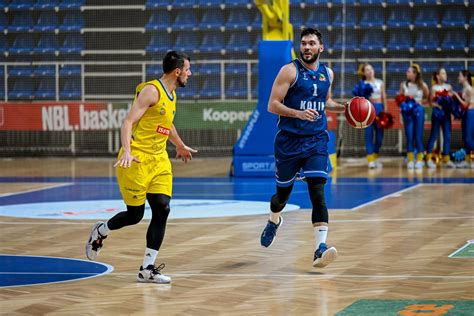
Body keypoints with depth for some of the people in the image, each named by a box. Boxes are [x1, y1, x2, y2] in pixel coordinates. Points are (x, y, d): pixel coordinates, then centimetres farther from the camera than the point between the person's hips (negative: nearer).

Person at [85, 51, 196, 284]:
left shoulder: (172, 95, 14)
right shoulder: (151, 90, -13)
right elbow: (128, 122, -20)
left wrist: (180, 146, 47)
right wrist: (126, 152, -33)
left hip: (159, 160, 8)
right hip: (137, 160, -8)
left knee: (162, 210, -7)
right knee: (135, 214, -1)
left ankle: (147, 269, -4)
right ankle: (100, 232, 31)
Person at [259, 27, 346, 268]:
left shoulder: (327, 74, 9)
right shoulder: (290, 71, -7)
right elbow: (272, 105, -12)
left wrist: (343, 107, 9)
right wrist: (298, 113, -27)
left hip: (317, 140, 2)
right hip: (289, 140, -2)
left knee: (317, 192, -14)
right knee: (283, 192, 13)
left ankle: (320, 249, -23)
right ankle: (274, 221, 49)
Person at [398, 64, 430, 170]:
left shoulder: (422, 85, -4)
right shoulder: (404, 84, 0)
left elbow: (427, 98, 7)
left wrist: (419, 101, -8)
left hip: (418, 110, -1)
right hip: (407, 111, 1)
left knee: (418, 136, 1)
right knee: (409, 136, 1)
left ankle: (419, 160, 8)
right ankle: (410, 160, 6)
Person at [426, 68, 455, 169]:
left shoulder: (449, 87, 8)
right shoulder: (434, 88, -3)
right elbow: (431, 102, -4)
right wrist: (438, 105, -20)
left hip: (446, 113, 4)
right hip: (437, 112, -4)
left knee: (447, 136, 3)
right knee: (434, 136, 0)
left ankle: (446, 159, 8)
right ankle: (429, 159, 8)